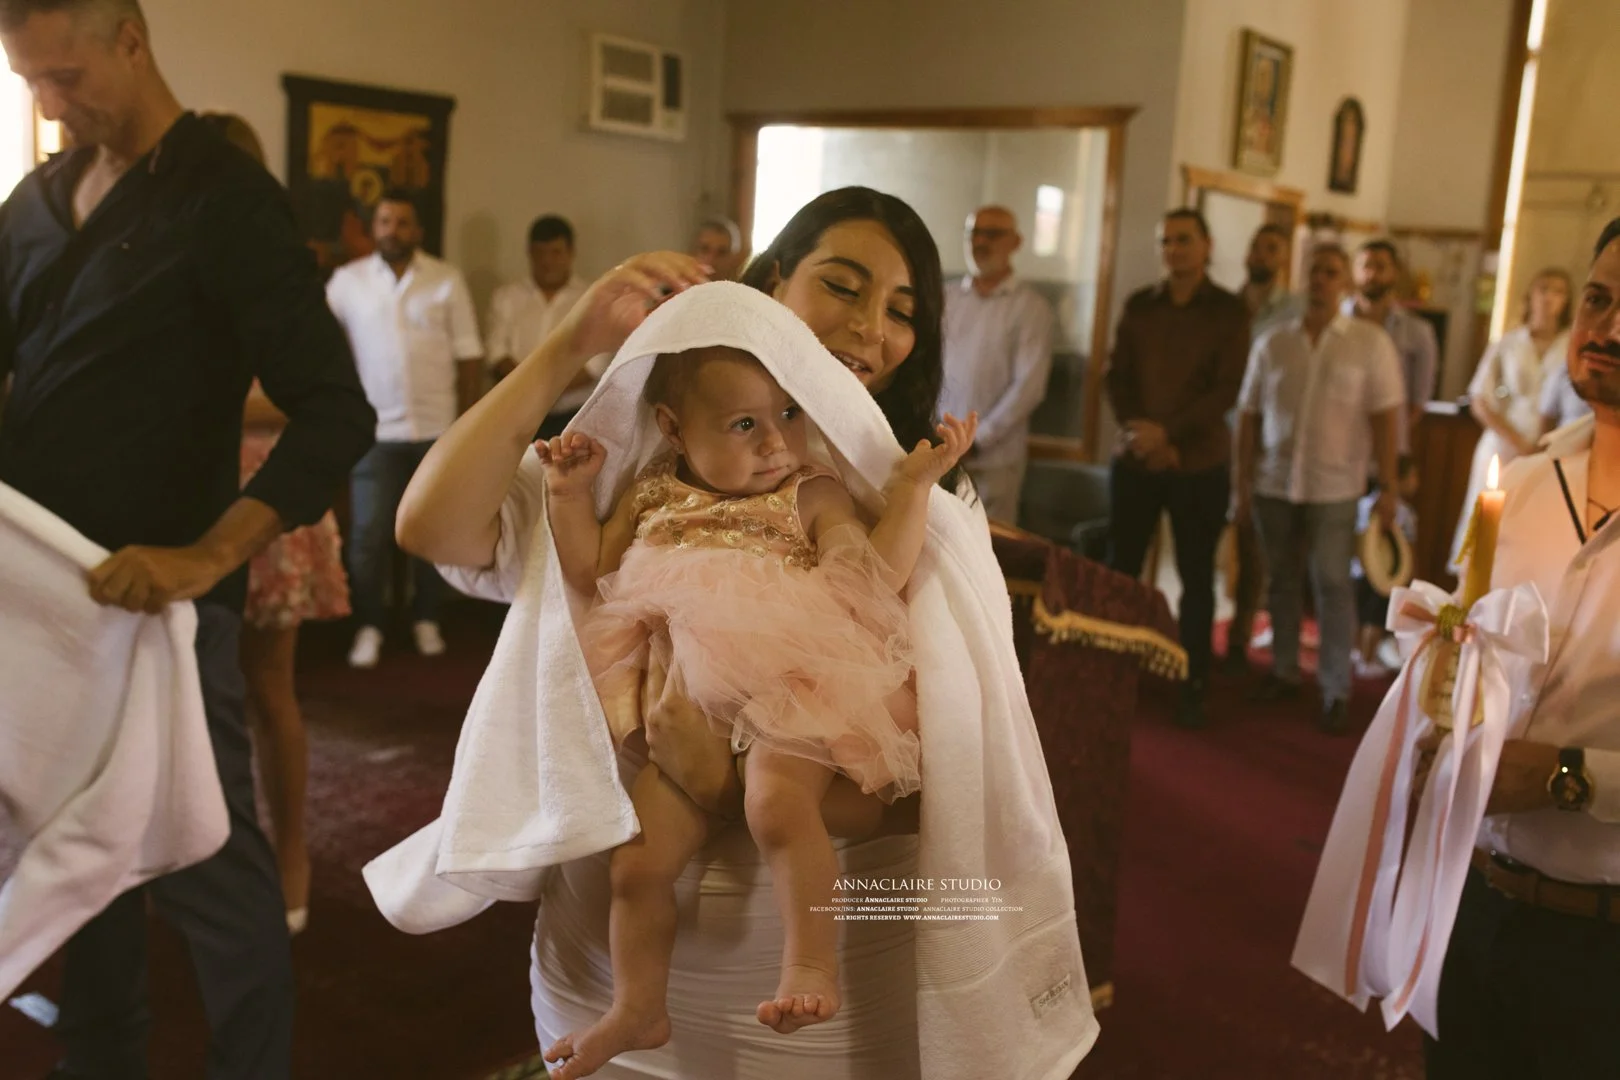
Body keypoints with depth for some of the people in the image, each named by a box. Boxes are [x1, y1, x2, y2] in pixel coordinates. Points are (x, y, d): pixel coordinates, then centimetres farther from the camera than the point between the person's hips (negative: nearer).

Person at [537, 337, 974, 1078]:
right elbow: (589, 574, 20)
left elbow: (874, 578, -8)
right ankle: (637, 1012, 19)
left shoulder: (812, 495, 4)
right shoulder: (651, 500, 14)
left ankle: (813, 965, -20)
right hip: (686, 716, 4)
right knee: (638, 864, -1)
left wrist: (914, 484, -14)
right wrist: (569, 494, 9)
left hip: (790, 694, -4)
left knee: (778, 806, -34)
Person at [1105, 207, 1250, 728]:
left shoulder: (1228, 311, -1)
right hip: (1135, 459, 2)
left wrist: (1167, 431, -18)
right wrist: (1137, 431, -11)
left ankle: (1194, 688, 14)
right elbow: (1117, 376, 5)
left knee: (1196, 578, 5)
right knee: (1119, 568, 3)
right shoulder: (1139, 305, 8)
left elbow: (1226, 389, -8)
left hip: (1199, 464, -2)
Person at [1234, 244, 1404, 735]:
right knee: (1281, 581, 11)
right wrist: (1243, 482, 4)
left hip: (1334, 487, -3)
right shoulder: (1272, 344, 5)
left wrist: (1388, 486, -9)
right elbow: (1250, 418, 7)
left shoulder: (1370, 343, -1)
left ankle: (1336, 691, 8)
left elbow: (1386, 417, -4)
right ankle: (1284, 671, 25)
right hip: (1274, 483, 3)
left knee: (1331, 584, 0)